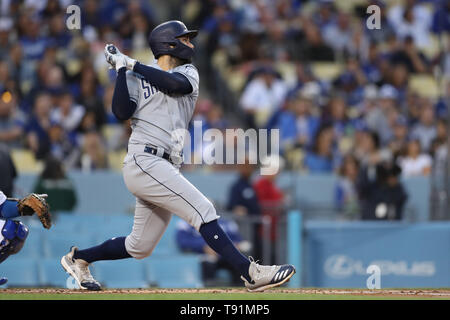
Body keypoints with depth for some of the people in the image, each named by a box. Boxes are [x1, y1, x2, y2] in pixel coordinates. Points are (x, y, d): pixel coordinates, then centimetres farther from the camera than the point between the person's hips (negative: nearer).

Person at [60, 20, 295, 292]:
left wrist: (131, 63, -4)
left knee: (139, 248, 11)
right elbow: (122, 112, -10)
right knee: (203, 210, -20)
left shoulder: (188, 73, 19)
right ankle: (251, 273, -25)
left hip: (167, 169, 7)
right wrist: (122, 69, -8)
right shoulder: (136, 79, 7)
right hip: (144, 162, -7)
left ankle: (78, 258, 29)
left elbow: (175, 84, -6)